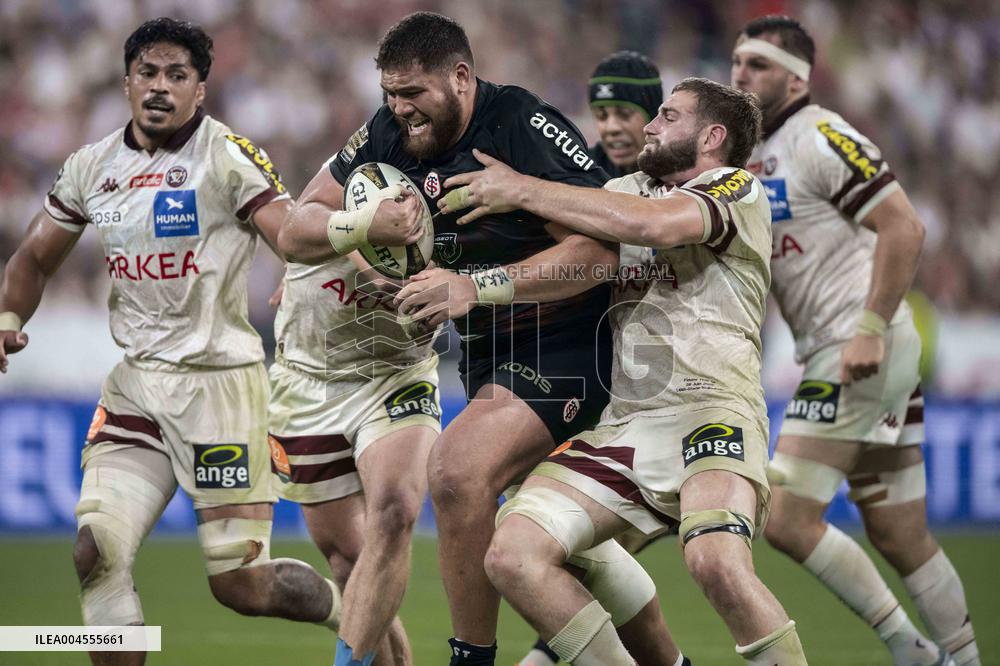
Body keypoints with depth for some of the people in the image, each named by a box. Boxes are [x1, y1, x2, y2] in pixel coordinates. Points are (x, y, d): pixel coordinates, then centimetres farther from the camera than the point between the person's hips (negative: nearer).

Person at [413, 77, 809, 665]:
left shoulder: (738, 191, 2)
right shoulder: (629, 192, 25)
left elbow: (652, 223, -17)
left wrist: (522, 190, -10)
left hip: (711, 410, -7)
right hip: (623, 424, 7)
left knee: (716, 561, -34)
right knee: (512, 557, -12)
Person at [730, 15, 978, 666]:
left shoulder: (820, 137, -10)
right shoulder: (753, 154, 18)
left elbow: (904, 228, -18)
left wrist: (870, 330, -22)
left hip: (864, 349, -9)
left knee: (786, 519, -12)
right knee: (902, 539, 11)